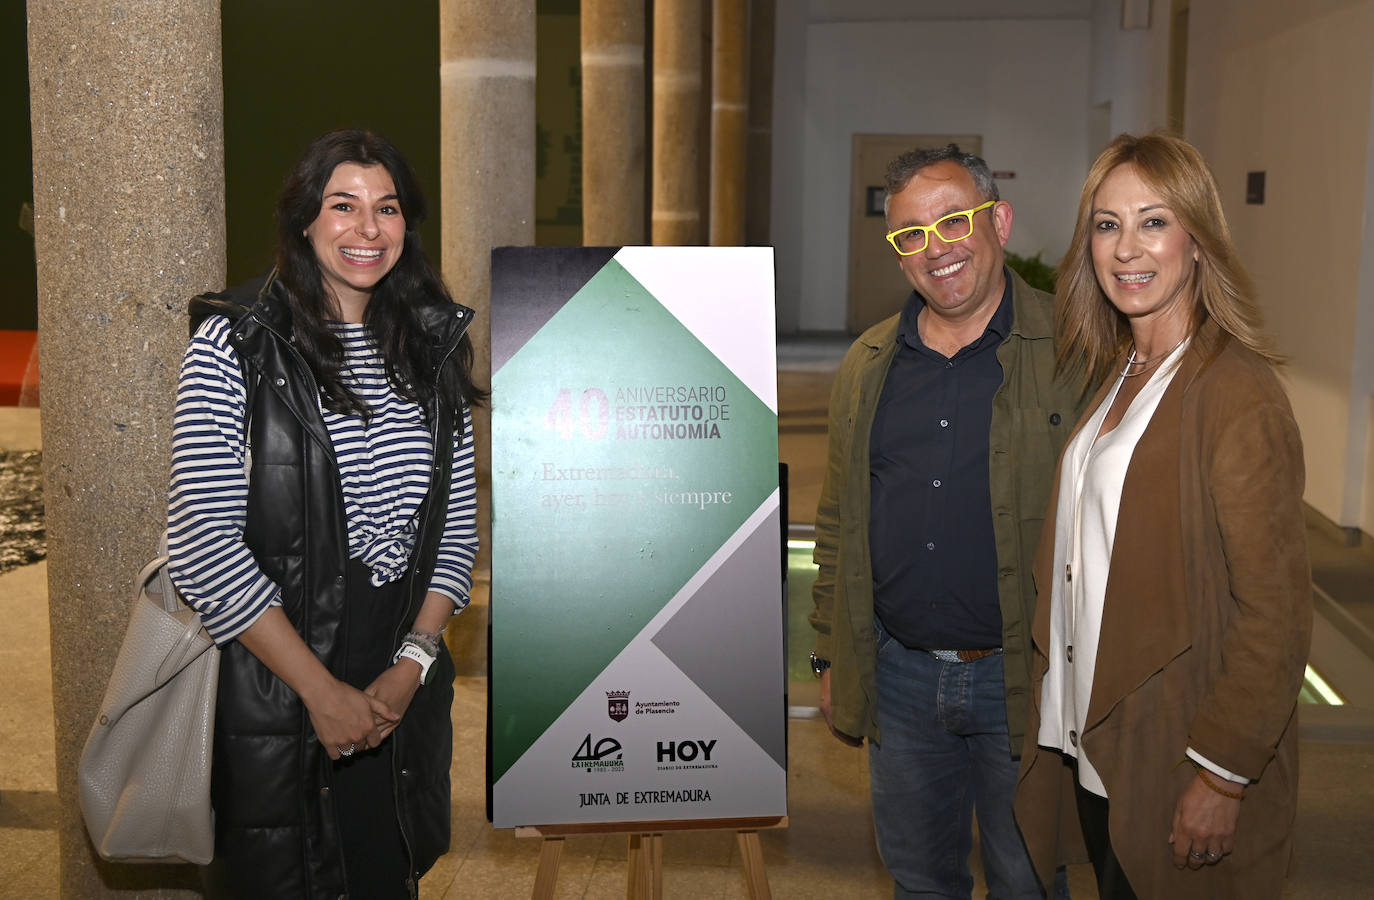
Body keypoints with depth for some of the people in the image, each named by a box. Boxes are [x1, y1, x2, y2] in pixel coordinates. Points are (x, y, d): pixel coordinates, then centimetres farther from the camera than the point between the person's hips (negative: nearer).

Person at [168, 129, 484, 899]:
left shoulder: (435, 346, 5)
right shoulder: (234, 346, -9)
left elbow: (459, 525, 7)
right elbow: (203, 545, -13)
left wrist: (414, 663, -6)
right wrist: (322, 689, -13)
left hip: (404, 687, 4)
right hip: (271, 689, -4)